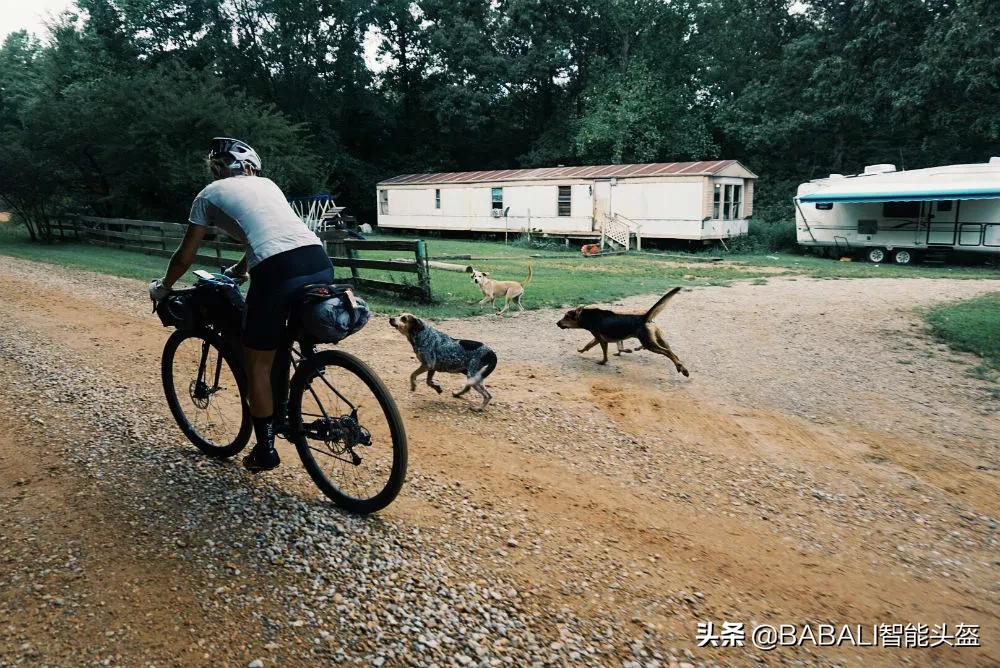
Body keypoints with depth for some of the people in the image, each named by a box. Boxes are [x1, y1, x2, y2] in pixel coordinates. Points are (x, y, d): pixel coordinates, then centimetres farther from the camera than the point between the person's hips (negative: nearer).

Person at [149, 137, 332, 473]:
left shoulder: (210, 193, 19)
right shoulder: (267, 183, 31)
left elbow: (185, 256, 24)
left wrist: (162, 286, 43)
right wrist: (239, 268, 62)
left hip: (279, 272, -5)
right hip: (320, 262, 5)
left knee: (257, 364, 12)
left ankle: (265, 451, 21)